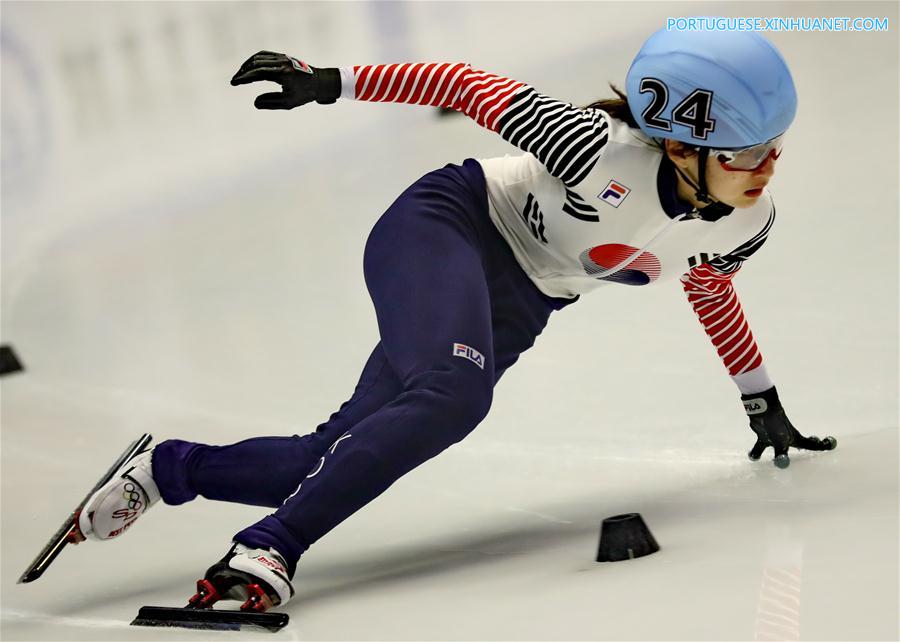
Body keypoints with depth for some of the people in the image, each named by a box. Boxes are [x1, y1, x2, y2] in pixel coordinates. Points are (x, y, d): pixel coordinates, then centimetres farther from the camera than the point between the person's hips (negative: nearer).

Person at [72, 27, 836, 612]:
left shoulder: (747, 222, -9)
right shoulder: (603, 153, -30)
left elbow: (710, 293, 14)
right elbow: (472, 87, -20)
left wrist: (765, 406, 22)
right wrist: (328, 83, -22)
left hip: (513, 310, 6)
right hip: (445, 226, -6)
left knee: (328, 465, -1)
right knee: (453, 393, -38)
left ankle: (170, 470, 22)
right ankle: (267, 552, -32)